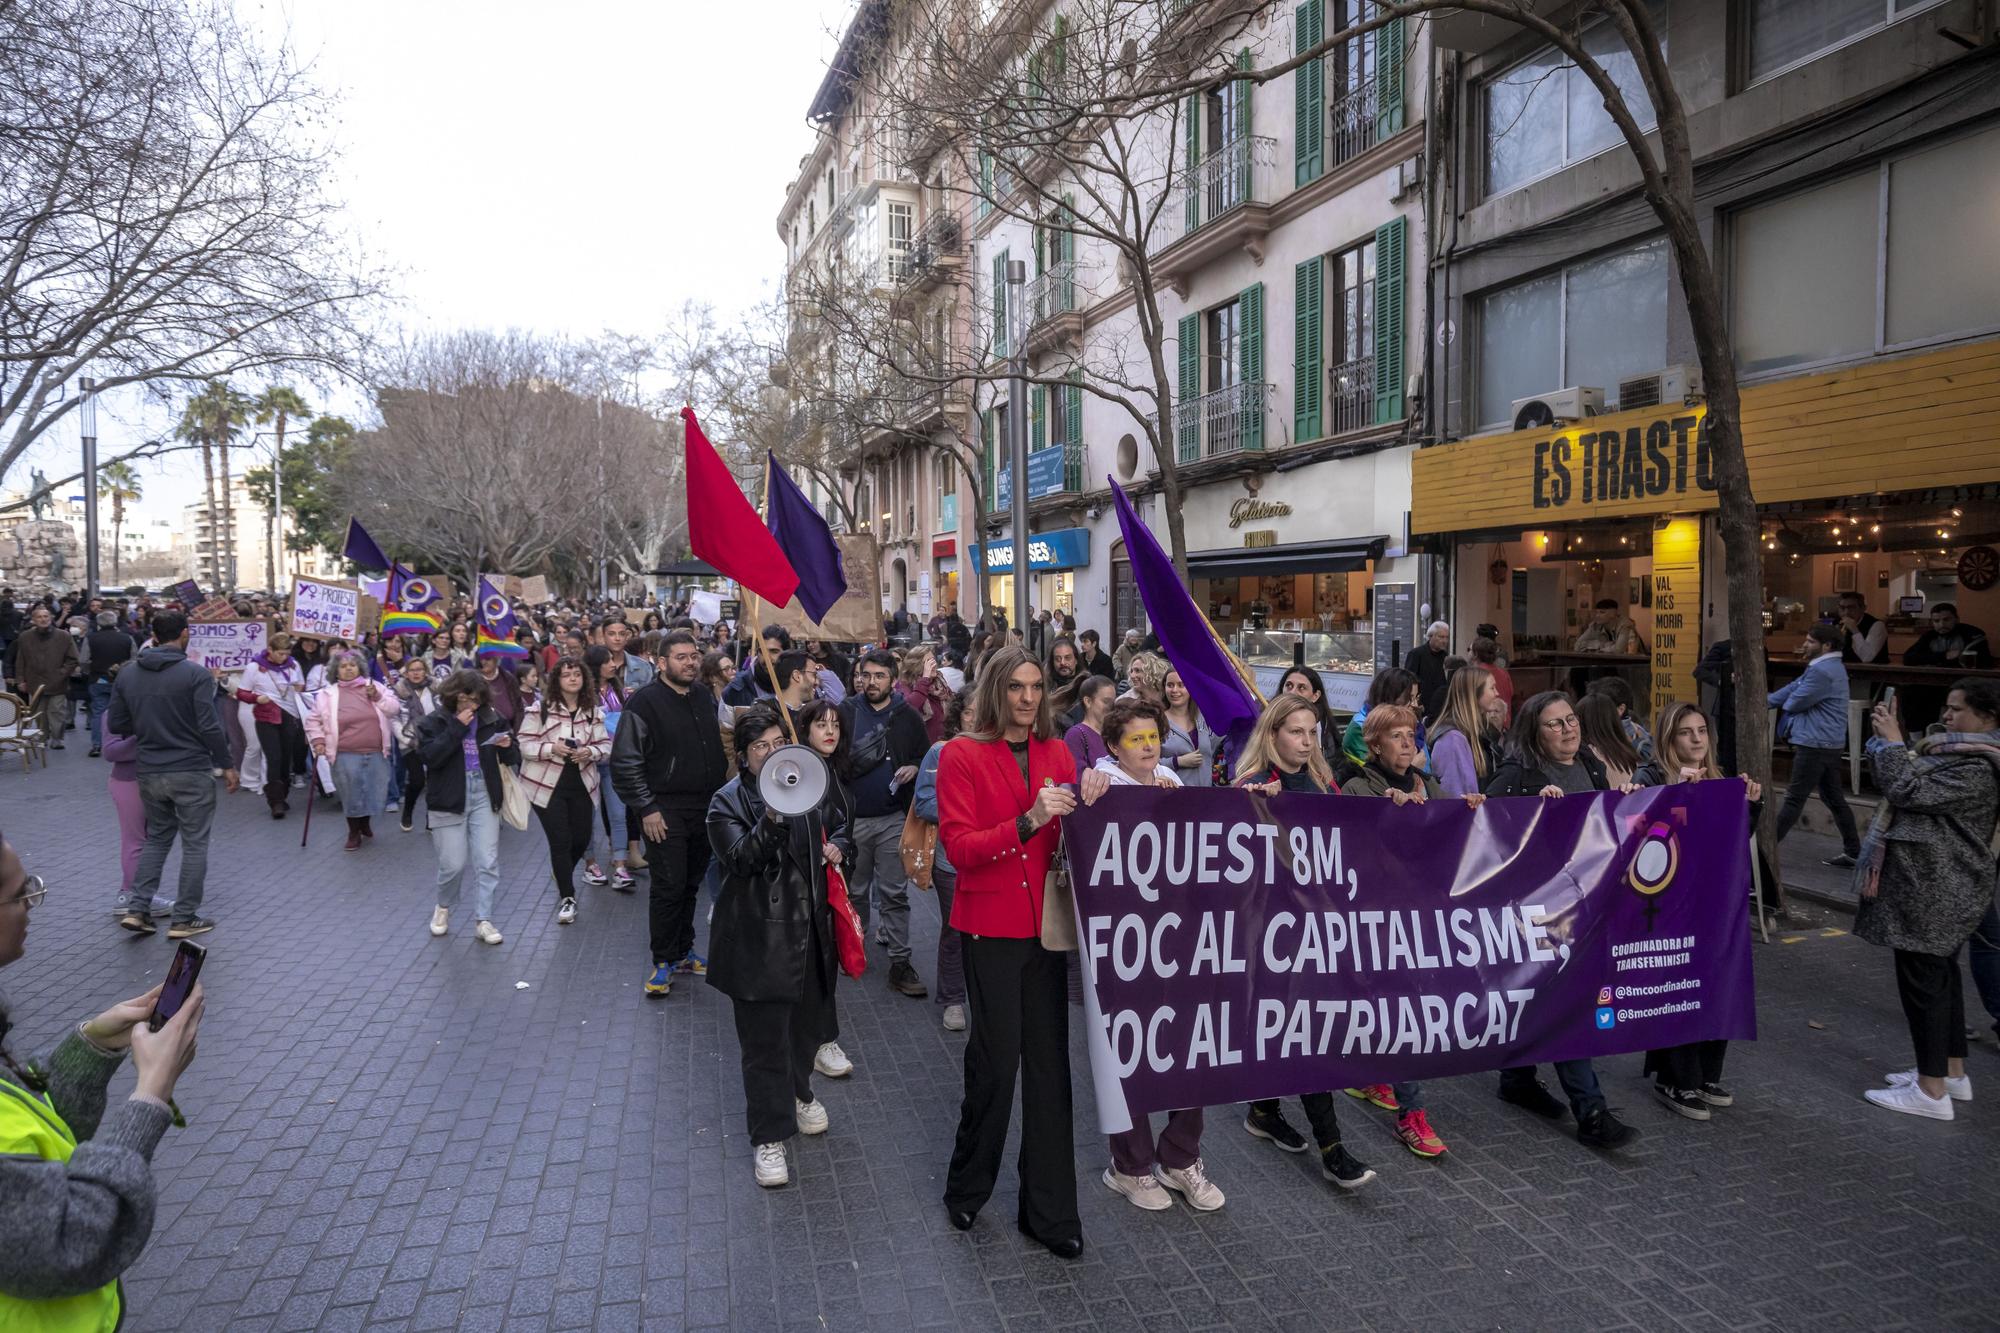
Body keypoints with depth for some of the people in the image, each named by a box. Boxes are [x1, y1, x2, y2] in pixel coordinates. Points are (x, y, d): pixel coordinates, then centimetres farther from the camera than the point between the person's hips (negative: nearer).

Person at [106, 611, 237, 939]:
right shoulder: (195, 674, -13)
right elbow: (210, 726, -16)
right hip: (192, 771, -5)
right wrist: (226, 765, -7)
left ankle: (138, 910, 15)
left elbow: (116, 725, 8)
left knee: (156, 838, 21)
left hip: (150, 773, 5)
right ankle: (184, 919, 9)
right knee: (194, 844, 5)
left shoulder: (127, 676, 4)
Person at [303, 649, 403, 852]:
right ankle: (354, 833, 19)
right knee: (351, 795, 1)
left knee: (375, 792, 8)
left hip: (376, 753, 2)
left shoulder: (374, 686, 6)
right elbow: (313, 719, 10)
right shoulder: (329, 694, 2)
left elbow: (394, 709, 1)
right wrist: (318, 740, 0)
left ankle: (365, 823, 36)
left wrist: (378, 697, -13)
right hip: (346, 755, -2)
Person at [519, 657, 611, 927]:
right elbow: (525, 745, -8)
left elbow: (606, 747, 4)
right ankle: (567, 898, 9)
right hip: (548, 785, -4)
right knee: (561, 841, -5)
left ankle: (561, 875, 42)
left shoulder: (593, 712, 3)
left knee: (581, 839, 10)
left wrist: (589, 752, -17)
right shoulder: (540, 710, -7)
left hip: (582, 785, 4)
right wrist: (552, 748, -24)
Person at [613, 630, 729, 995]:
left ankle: (683, 950, 27)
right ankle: (663, 961, 9)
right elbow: (625, 762, -12)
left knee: (691, 885, 14)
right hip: (666, 811, -6)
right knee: (669, 887, -4)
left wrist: (719, 796, 15)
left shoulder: (703, 697, 9)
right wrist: (646, 808, -14)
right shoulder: (645, 701, -11)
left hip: (705, 808, 6)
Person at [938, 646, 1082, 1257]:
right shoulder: (962, 755, -5)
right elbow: (959, 847, -12)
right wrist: (1028, 821, -24)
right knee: (996, 1062, 3)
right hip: (991, 927, -4)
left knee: (1049, 1063, 7)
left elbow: (1070, 839, 14)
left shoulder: (1057, 754, 9)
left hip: (1046, 925, 4)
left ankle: (1048, 1211, 21)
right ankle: (966, 1189, 29)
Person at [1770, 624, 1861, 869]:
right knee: (1834, 798, 13)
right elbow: (1794, 687, 14)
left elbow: (1794, 703, -17)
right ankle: (1853, 851, 17)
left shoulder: (1823, 671, -20)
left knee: (1795, 799, -5)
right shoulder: (1825, 666, 15)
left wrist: (1786, 704, 7)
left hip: (1815, 744, -10)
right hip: (1828, 743, 10)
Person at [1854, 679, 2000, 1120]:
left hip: (1934, 887, -10)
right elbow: (1913, 784, 18)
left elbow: (1909, 791, -24)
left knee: (1922, 979, -5)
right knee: (1941, 973, 17)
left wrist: (1892, 741, -15)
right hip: (1941, 884, 10)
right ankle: (1952, 1071, 29)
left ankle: (1932, 1091, 2)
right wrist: (1889, 741, 7)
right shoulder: (1957, 752, 12)